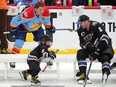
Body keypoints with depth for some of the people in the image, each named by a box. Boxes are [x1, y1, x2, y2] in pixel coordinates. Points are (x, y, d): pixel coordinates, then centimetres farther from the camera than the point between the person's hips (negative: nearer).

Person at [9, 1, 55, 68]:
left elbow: (47, 21, -3)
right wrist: (13, 29, -21)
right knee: (19, 41, -18)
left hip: (37, 27, 5)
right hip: (23, 26, -4)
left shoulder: (46, 12, -29)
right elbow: (15, 20, -31)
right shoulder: (27, 13, -44)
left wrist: (49, 27, 3)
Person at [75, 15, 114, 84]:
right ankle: (83, 75, -20)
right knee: (80, 54, -16)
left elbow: (104, 39, -30)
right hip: (92, 47, 6)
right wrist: (87, 45, -23)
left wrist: (97, 51, -30)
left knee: (105, 57, -35)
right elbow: (82, 43, 3)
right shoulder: (80, 31, -3)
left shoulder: (96, 25, -25)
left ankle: (105, 73, -42)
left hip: (104, 46, -6)